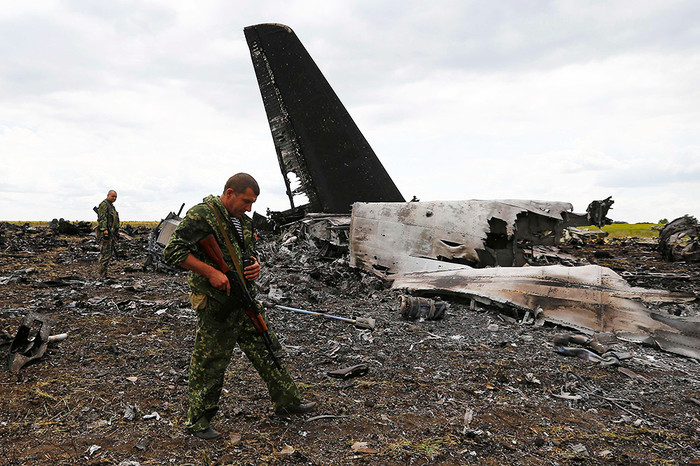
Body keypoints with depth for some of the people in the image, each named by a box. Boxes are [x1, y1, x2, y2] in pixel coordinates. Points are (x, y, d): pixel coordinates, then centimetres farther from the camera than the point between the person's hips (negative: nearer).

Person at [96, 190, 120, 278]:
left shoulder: (112, 206, 23)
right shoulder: (104, 204, -8)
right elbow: (102, 218, -18)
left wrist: (116, 232, 28)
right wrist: (105, 229, -27)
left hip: (111, 232, 10)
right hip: (105, 232, -10)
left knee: (111, 253, 9)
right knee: (105, 253, -10)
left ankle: (104, 273, 13)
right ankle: (102, 275, -9)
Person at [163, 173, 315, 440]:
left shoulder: (244, 221, 11)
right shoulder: (202, 215, -14)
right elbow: (173, 252, -20)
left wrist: (255, 265, -1)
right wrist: (211, 273, -24)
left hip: (246, 301, 8)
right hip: (217, 305, -8)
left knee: (264, 349, 15)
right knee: (210, 363, 4)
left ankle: (287, 401, 28)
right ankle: (197, 421, 22)